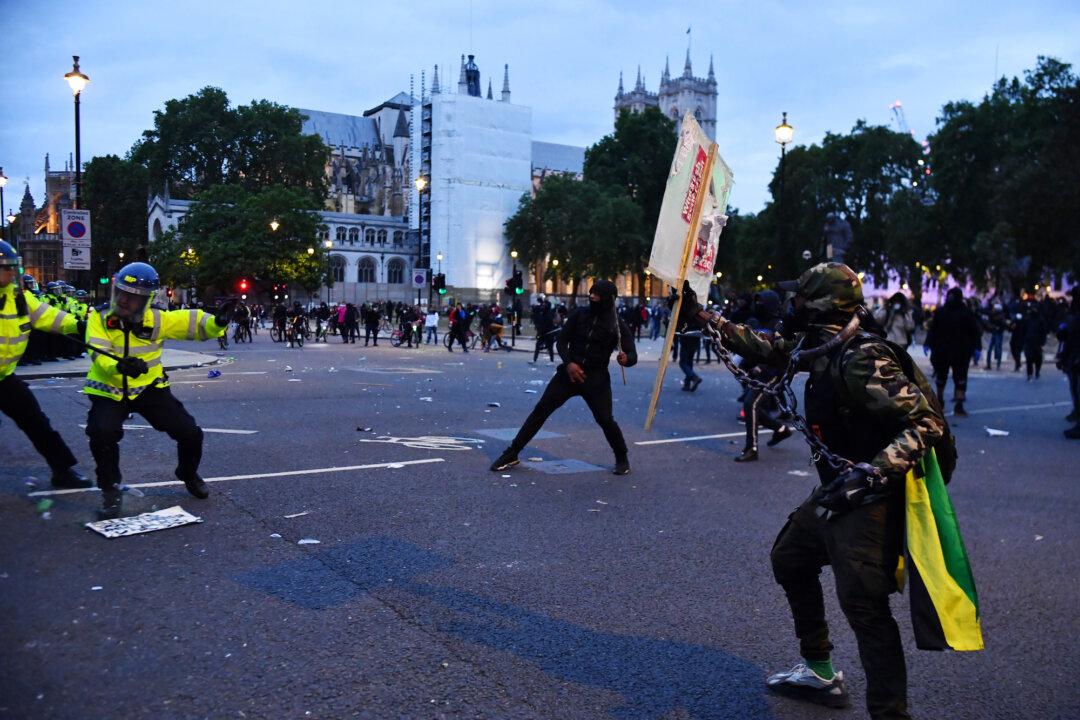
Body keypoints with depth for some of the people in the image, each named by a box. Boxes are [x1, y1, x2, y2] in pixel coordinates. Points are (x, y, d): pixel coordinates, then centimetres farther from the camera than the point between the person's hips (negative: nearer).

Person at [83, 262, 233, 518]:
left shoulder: (156, 319, -9)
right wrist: (119, 365, -45)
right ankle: (110, 490, -3)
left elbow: (192, 322, -13)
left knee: (190, 433, -2)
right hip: (110, 390, -2)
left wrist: (217, 322, -35)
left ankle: (189, 475, 31)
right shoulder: (99, 318, -12)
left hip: (149, 387, 2)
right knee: (102, 434, -28)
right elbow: (99, 355, -23)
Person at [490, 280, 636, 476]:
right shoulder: (579, 315, 0)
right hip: (569, 372, 2)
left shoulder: (618, 326, -4)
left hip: (596, 379, -2)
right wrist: (569, 363, -14)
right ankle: (512, 454, 4)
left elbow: (633, 355, -5)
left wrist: (625, 358, -30)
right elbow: (561, 341, 4)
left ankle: (622, 458, 17)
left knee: (605, 420, -12)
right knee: (541, 410, -4)